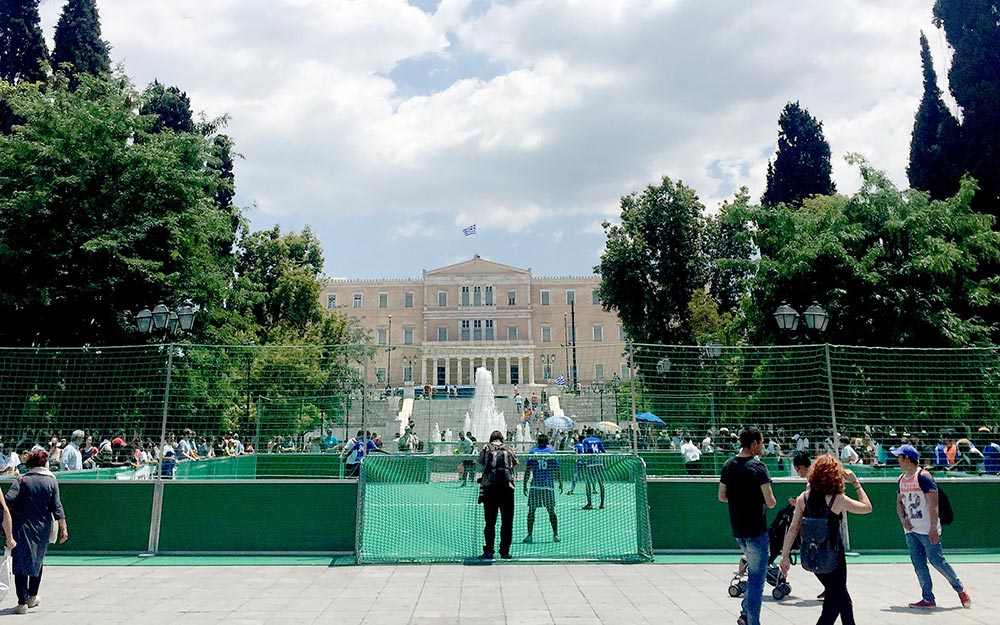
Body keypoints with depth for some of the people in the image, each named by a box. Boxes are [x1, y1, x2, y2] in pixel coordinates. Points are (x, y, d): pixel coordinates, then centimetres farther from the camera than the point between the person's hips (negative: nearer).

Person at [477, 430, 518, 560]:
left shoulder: (486, 449, 9)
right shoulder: (508, 449, 12)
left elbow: (480, 461, 26)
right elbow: (516, 463, 28)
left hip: (489, 487, 0)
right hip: (507, 487, 0)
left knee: (490, 522, 6)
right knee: (507, 522, 8)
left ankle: (488, 551, 4)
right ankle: (505, 551, 8)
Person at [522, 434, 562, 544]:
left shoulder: (532, 452, 4)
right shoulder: (552, 452, 4)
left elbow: (527, 470, 0)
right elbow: (556, 470, 3)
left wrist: (525, 485, 4)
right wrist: (560, 483, 11)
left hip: (535, 485, 0)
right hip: (548, 485, 1)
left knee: (531, 511, 4)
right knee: (551, 511, 7)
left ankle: (529, 535, 0)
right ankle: (555, 535, 5)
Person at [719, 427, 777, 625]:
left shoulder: (728, 465, 4)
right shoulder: (758, 467, -16)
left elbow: (722, 497, 9)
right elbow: (770, 502, -16)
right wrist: (770, 501, 5)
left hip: (737, 530, 7)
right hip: (756, 529, -7)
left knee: (753, 570, 25)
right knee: (756, 579, 3)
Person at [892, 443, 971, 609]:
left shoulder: (923, 477, -14)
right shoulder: (902, 479, 10)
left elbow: (933, 504, -17)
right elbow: (899, 502, 18)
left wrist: (934, 528, -20)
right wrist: (903, 519, 1)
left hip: (927, 530, -7)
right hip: (910, 529, 8)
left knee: (936, 560, -3)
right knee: (918, 564, 7)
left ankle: (960, 589, 19)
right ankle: (928, 599, 13)